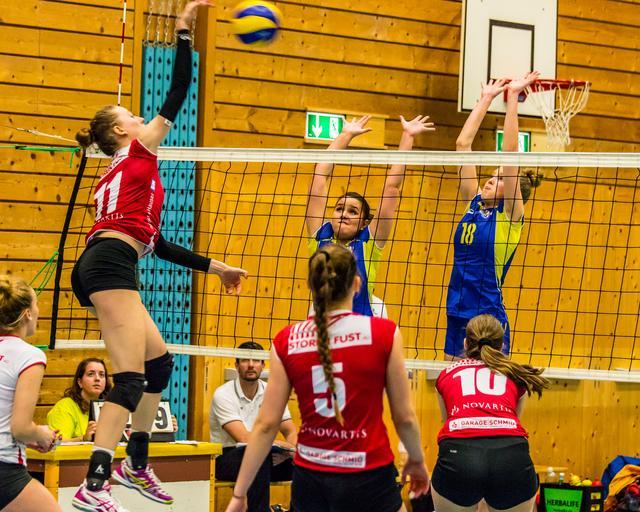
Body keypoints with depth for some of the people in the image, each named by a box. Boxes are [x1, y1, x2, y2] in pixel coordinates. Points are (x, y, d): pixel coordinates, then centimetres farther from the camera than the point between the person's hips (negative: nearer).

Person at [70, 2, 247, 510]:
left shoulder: (116, 176, 28)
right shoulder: (138, 149, 6)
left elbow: (153, 244, 29)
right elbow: (177, 95, -2)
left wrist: (214, 266, 32)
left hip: (101, 267, 10)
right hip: (111, 265, -10)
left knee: (159, 361, 20)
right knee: (131, 379, -16)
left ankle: (137, 464, 24)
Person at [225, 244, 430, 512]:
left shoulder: (286, 341, -2)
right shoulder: (384, 333, -9)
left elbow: (266, 424, -2)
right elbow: (404, 417, -2)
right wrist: (417, 459, 17)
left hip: (309, 479, 3)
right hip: (367, 479, -3)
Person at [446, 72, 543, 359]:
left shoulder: (511, 215, -4)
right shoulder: (474, 203, 11)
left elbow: (510, 152, -12)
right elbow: (463, 144, 10)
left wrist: (513, 97, -13)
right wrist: (486, 99, 10)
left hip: (488, 324, -6)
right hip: (456, 318, 6)